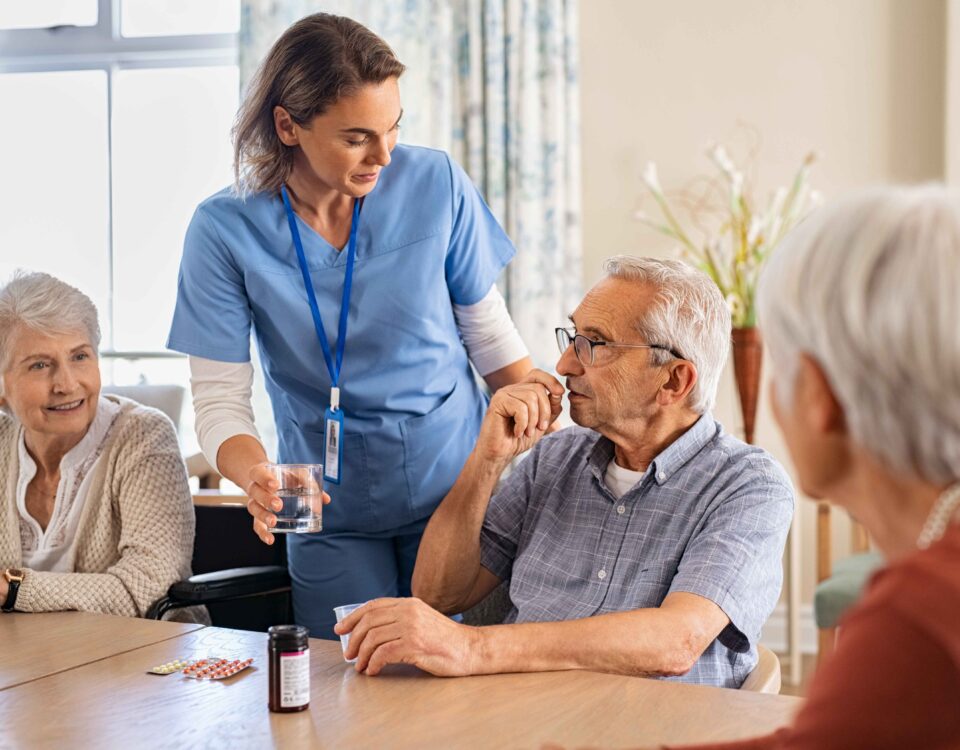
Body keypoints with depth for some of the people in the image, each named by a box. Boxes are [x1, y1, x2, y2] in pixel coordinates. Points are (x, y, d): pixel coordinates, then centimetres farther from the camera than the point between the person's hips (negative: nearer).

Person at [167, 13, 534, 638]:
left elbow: (489, 335, 1)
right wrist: (257, 479, -31)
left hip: (453, 489, 1)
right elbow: (219, 397, -11)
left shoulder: (436, 185, -9)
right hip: (333, 515, 0)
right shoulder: (225, 230, -13)